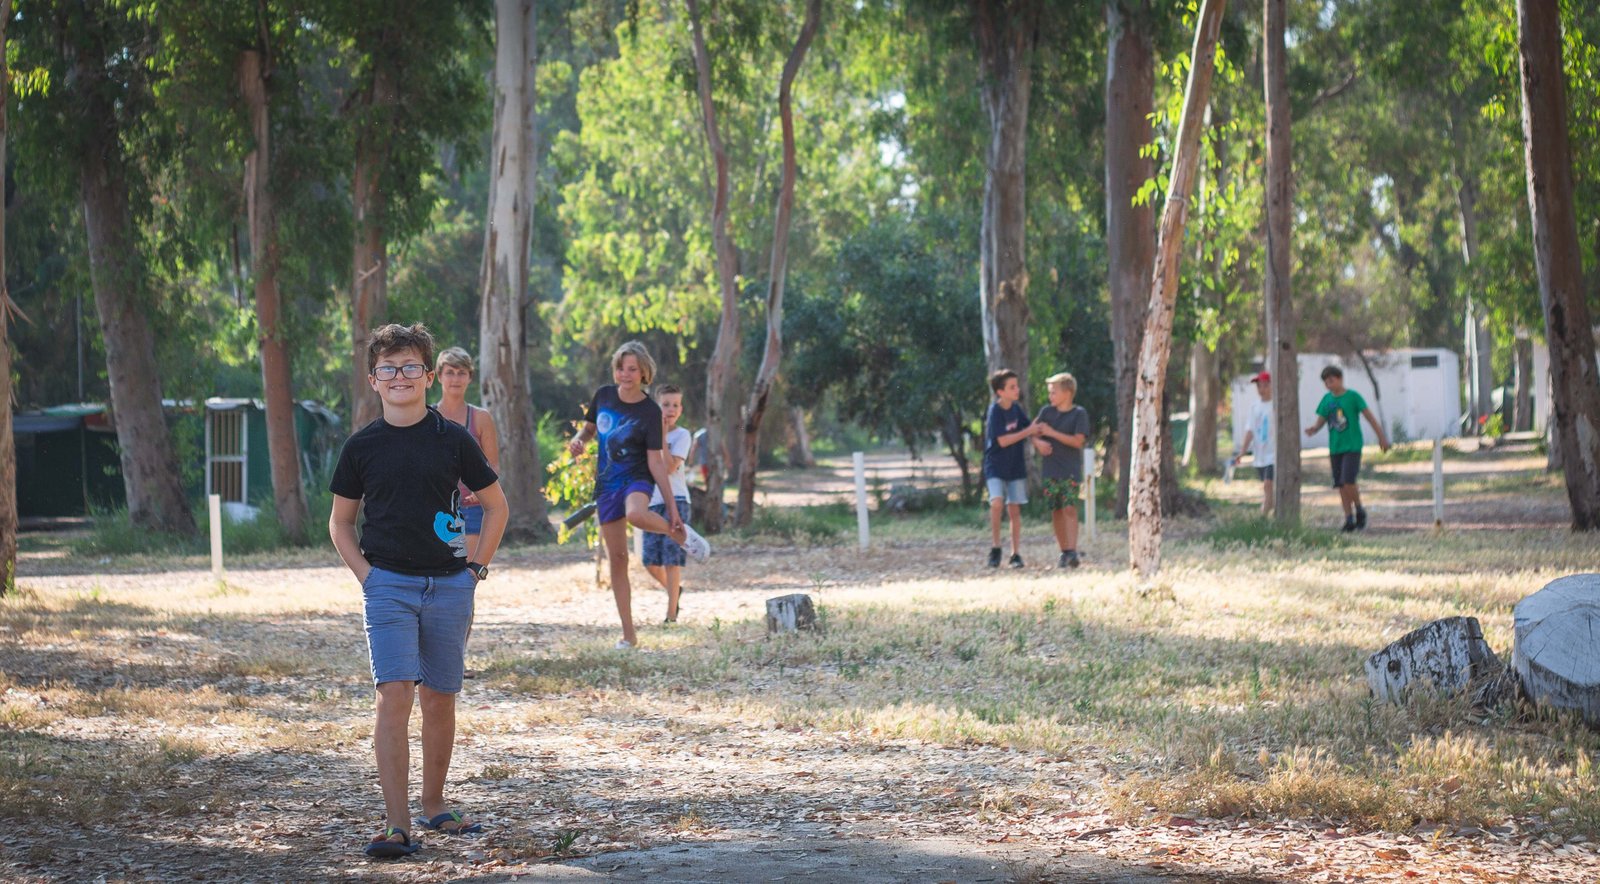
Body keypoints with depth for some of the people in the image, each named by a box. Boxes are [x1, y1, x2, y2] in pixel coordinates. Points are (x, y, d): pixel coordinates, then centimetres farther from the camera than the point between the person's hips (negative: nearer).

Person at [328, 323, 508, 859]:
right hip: (388, 586, -1)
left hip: (449, 586, 1)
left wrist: (477, 567, 6)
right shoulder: (362, 446, 3)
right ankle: (397, 825, -16)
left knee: (440, 700, 9)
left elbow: (496, 504, 13)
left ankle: (434, 804, 27)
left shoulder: (452, 439, 2)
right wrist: (365, 574, 1)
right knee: (394, 697, -13)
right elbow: (340, 520, 13)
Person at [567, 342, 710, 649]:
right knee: (616, 558, 2)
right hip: (606, 483, 5)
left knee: (636, 514, -41)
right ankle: (628, 635, 7)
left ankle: (679, 532, -8)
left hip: (636, 479, -5)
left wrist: (672, 507, -15)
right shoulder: (603, 396, 2)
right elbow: (589, 428, 19)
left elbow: (656, 462, -12)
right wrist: (579, 441, -6)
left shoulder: (650, 412, -12)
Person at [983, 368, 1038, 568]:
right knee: (997, 502, -23)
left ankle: (1016, 554, 11)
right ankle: (995, 547, -9)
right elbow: (1003, 441, -19)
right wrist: (1027, 431, -15)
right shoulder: (995, 412, -15)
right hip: (996, 467, -5)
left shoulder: (1016, 409, 4)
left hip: (1016, 467, 5)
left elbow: (1031, 429, 13)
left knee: (1014, 509, 5)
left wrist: (1037, 437, -9)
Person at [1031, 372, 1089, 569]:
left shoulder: (1079, 414, -4)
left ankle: (1072, 552, -21)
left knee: (1069, 508, -14)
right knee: (1056, 510, 6)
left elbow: (1078, 441, -13)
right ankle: (1064, 552, 14)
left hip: (1071, 469, -4)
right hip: (1050, 469, 4)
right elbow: (1034, 433, 10)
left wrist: (1051, 433, -15)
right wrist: (1039, 442, -13)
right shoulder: (1046, 412, 8)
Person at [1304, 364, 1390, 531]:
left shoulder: (1353, 396, -6)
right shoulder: (1327, 399, 8)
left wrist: (1381, 436, -1)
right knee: (1341, 486, 5)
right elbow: (1321, 420, 8)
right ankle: (1349, 519, 13)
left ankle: (1360, 510, 5)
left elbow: (1369, 417, -2)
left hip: (1352, 446, -5)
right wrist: (1314, 429, -15)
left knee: (1348, 482, -18)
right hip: (1335, 448, 5)